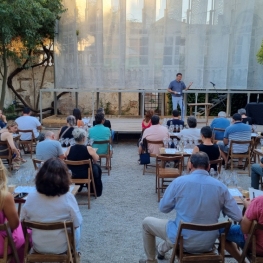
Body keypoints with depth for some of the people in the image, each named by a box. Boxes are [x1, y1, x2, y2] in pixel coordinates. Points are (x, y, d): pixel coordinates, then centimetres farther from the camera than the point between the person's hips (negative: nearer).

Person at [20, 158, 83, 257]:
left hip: (38, 247, 2)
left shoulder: (31, 197, -17)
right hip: (62, 248, -2)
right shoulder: (68, 198, -24)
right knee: (76, 227, 27)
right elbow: (77, 223, -13)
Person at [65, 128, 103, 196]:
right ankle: (97, 192, 40)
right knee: (97, 167, 28)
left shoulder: (69, 149, -15)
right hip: (87, 174, -4)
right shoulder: (89, 149, -23)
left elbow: (66, 158, 3)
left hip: (74, 175, 4)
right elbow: (96, 159, -9)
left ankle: (78, 188, 50)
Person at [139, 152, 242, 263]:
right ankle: (162, 249, 57)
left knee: (146, 222, 21)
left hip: (182, 239, -4)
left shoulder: (179, 181, -14)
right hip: (208, 244, 4)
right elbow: (238, 217, -3)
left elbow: (163, 208, -3)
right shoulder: (220, 186, -7)